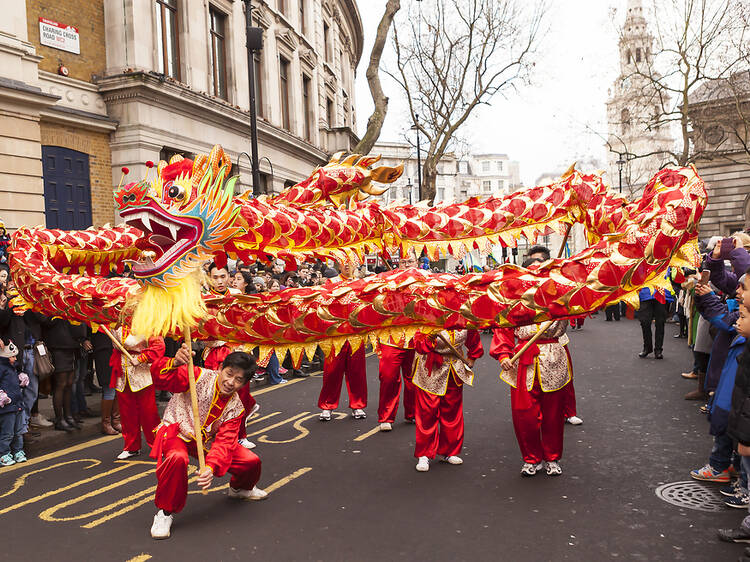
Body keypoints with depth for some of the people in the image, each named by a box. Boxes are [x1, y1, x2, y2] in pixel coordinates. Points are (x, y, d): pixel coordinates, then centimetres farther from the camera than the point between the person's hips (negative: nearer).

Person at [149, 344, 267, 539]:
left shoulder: (236, 408, -9)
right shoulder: (199, 377, -22)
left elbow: (224, 442, -18)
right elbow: (159, 376, -33)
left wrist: (211, 467, -37)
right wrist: (174, 364, -57)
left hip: (207, 440, 5)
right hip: (176, 432, -5)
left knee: (251, 462, -4)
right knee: (178, 458, -41)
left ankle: (239, 488, 34)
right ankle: (165, 511, -15)